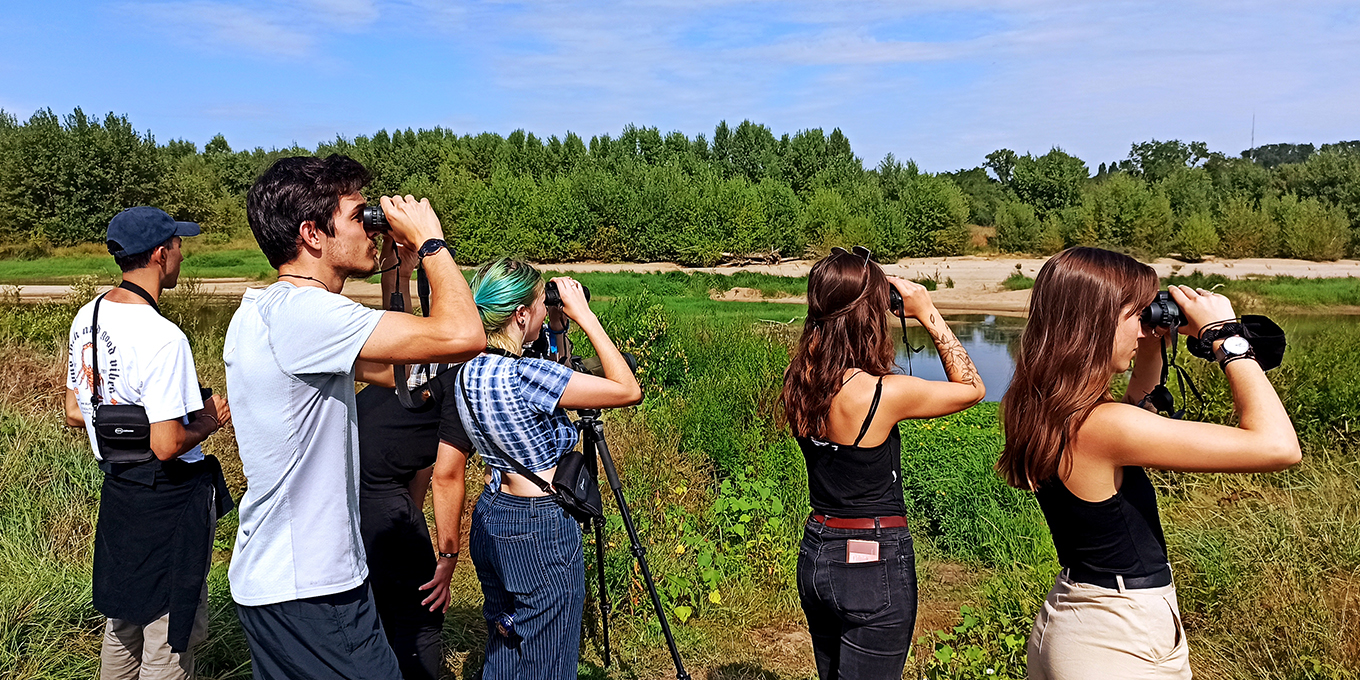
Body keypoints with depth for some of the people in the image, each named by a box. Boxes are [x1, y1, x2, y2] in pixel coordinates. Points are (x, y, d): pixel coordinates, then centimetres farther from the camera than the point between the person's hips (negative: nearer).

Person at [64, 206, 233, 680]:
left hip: (116, 488, 9)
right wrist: (210, 421, -8)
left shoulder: (87, 318, 3)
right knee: (173, 630, 6)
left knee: (123, 617, 26)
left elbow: (75, 413, 12)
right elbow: (167, 445, -26)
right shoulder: (162, 338, -25)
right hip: (169, 498, -9)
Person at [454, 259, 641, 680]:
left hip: (490, 520, 9)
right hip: (541, 529, -8)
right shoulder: (524, 375, -26)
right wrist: (584, 315, -16)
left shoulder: (467, 372, 0)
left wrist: (557, 333, 9)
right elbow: (628, 390, -21)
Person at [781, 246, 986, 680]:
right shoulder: (884, 393, -23)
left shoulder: (800, 381, -5)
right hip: (874, 565, -7)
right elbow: (972, 388, -7)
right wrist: (928, 314, -5)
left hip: (815, 556, 7)